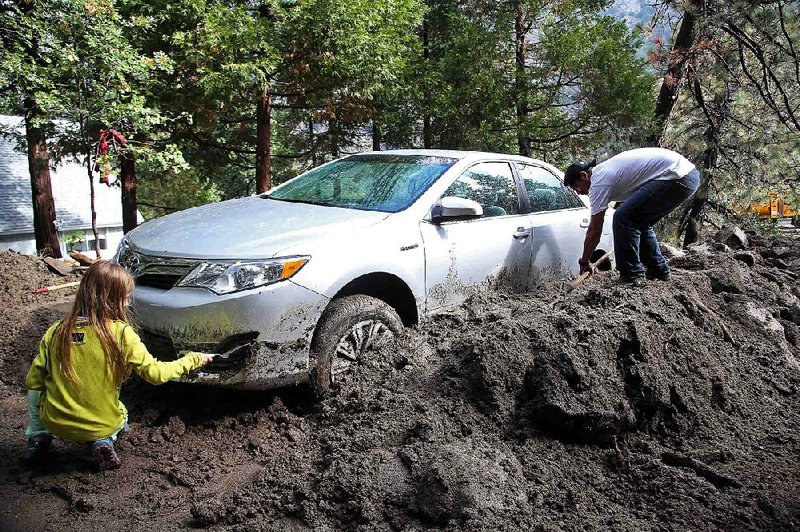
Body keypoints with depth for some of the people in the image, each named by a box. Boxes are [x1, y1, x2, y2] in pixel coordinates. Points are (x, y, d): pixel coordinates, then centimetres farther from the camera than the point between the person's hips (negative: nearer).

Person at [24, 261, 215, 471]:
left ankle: (38, 437, 12)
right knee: (121, 414, 33)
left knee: (35, 391, 31)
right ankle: (103, 442, 4)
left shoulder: (56, 332, -10)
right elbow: (155, 373, -14)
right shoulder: (121, 333, -19)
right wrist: (193, 359, 0)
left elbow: (33, 381, -3)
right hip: (101, 426, -2)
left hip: (55, 422, 2)